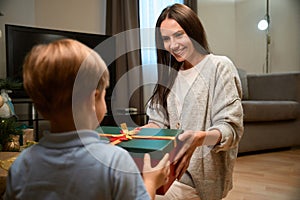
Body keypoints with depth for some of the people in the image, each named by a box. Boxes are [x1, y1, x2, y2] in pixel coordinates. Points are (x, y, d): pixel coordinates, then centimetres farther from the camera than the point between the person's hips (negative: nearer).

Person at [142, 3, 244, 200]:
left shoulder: (219, 66, -3)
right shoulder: (171, 73, 17)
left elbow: (231, 128, -11)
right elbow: (159, 122, 13)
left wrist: (199, 138, -30)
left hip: (200, 176, -6)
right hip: (170, 168, 6)